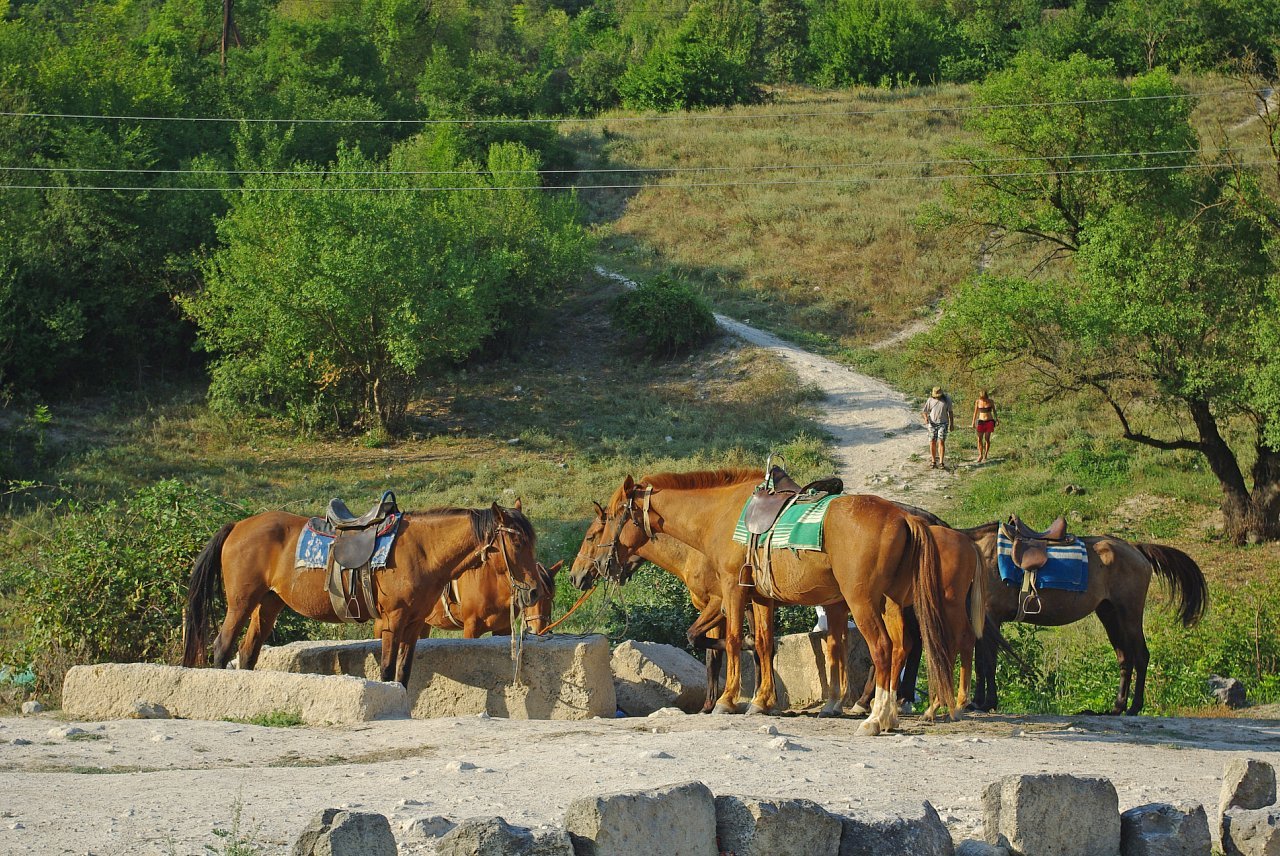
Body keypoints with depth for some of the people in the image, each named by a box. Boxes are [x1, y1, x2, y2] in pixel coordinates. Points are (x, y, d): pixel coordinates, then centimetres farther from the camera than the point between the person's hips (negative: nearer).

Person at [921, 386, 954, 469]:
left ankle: (941, 463, -12)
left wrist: (952, 424, 6)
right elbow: (925, 412, 0)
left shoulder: (946, 399, -3)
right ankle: (934, 462, 12)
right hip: (932, 424, 2)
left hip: (943, 424, -2)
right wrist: (926, 418, -22)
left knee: (941, 442, -11)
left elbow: (950, 412, 5)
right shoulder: (930, 400, -2)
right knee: (932, 443, 0)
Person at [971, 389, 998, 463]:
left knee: (987, 439, 0)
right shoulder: (977, 402, -3)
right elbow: (975, 412, 6)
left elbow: (994, 410, 10)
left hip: (989, 421, -1)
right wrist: (973, 422, 7)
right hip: (981, 421, 1)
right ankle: (980, 455, 10)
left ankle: (985, 455, 10)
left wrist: (996, 418, 6)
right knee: (979, 439, -3)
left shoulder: (990, 402, -5)